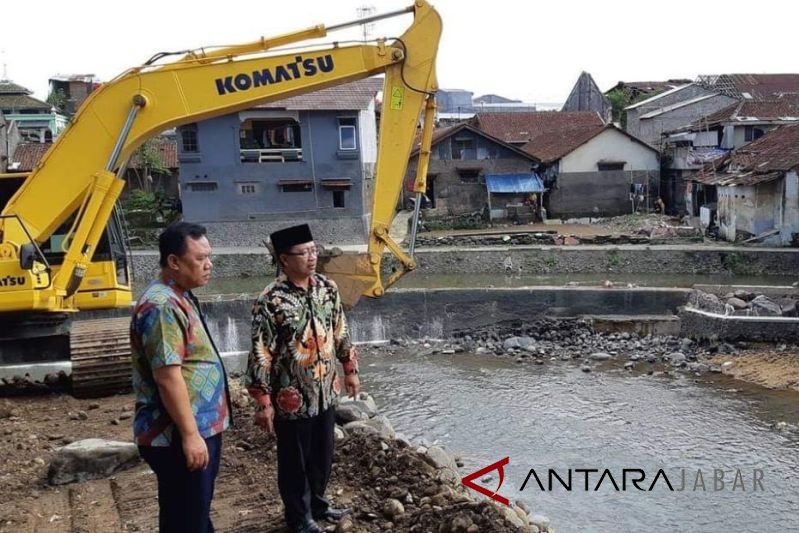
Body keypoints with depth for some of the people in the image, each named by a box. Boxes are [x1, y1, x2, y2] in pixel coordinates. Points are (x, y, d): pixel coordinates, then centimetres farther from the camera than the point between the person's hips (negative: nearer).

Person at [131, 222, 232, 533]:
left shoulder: (181, 297, 11)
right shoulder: (162, 306, -22)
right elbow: (168, 377, -25)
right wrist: (190, 434, -23)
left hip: (202, 428, 10)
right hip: (178, 436, -10)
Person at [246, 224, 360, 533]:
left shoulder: (327, 288, -1)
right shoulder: (270, 301, -20)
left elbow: (340, 332, 11)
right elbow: (260, 354, -17)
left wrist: (350, 370, 15)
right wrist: (264, 402, -16)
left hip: (325, 392, 6)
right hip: (292, 398, -5)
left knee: (323, 455, 21)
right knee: (294, 461, 13)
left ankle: (317, 503, 43)